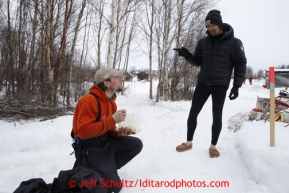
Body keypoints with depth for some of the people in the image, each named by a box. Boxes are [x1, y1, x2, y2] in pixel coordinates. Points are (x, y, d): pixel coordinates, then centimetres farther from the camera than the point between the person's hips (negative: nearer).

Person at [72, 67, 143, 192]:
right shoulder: (88, 100, -22)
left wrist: (118, 133, -9)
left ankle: (107, 167, 7)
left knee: (136, 144, 1)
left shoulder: (111, 102, 6)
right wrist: (112, 120, -30)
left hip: (106, 140, 9)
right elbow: (84, 131, -29)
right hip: (89, 147, -8)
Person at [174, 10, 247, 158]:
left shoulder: (234, 42, -4)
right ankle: (189, 142, 20)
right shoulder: (203, 42, 6)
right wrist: (187, 55, -8)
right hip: (202, 83, 3)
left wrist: (236, 85, -10)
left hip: (220, 85, -3)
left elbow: (240, 64, -3)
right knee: (193, 113, 5)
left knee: (217, 116, 3)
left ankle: (213, 146, 21)